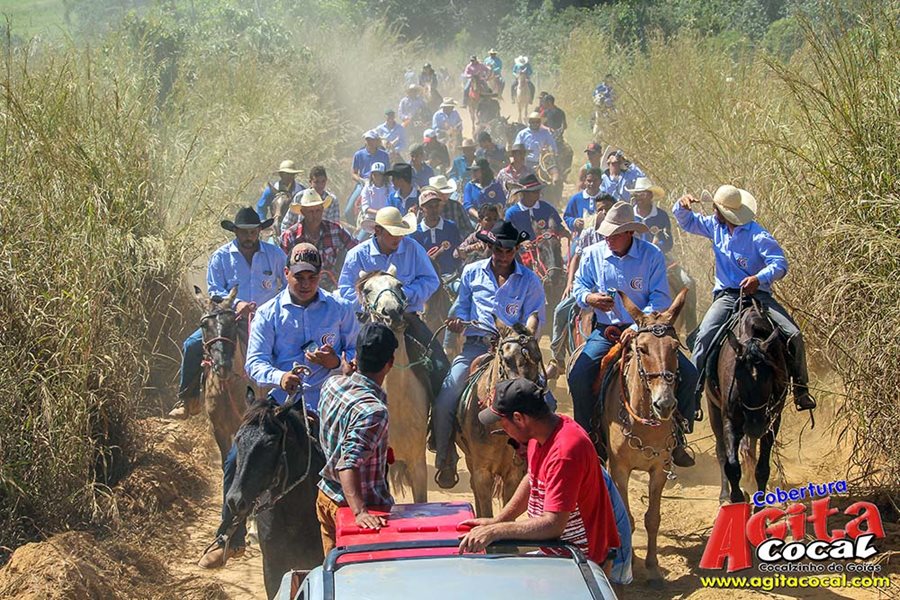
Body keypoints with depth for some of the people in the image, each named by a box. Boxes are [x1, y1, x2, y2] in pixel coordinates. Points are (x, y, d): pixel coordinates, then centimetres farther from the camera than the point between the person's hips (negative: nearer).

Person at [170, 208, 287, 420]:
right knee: (193, 345, -17)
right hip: (229, 318, 0)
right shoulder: (221, 257, 5)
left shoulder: (275, 254, 8)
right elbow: (214, 292, -2)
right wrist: (236, 303, -20)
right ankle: (187, 401, -3)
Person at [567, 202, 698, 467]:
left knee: (688, 374, -14)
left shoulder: (652, 255, -8)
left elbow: (660, 299, -12)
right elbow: (578, 286, 9)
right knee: (578, 377, -22)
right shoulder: (593, 254, -1)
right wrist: (590, 298, -16)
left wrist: (639, 328, -26)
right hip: (606, 331, 1)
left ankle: (676, 437, 5)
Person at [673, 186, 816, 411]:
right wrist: (682, 206, -5)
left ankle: (801, 389, 1)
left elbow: (780, 264, -15)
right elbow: (688, 222, 19)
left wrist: (759, 278, -34)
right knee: (705, 336, -25)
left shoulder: (758, 236, -11)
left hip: (757, 295, -3)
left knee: (794, 335, -16)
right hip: (726, 296, 3)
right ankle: (693, 387, -18)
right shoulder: (716, 226, 7)